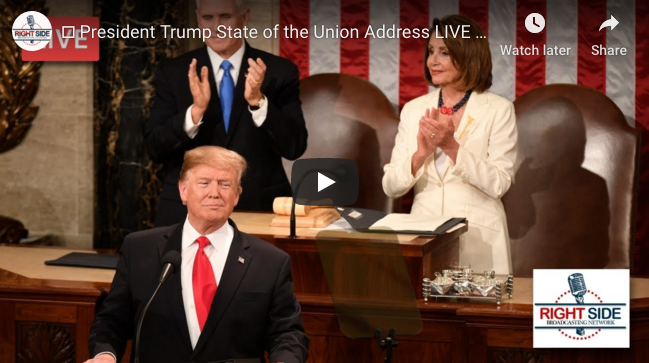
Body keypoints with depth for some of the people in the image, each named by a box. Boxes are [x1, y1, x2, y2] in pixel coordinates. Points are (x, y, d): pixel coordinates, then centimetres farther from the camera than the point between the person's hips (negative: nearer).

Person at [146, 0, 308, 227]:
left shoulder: (280, 71, -2)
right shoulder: (172, 73, 0)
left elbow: (294, 148, -8)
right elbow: (155, 149, -6)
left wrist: (258, 101, -22)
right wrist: (196, 110, -21)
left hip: (260, 210, 0)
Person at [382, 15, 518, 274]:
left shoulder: (499, 110, -4)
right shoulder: (413, 109, 5)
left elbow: (498, 184, -11)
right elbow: (390, 186, 2)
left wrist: (452, 148, -21)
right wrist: (421, 154, -16)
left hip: (478, 240, -3)